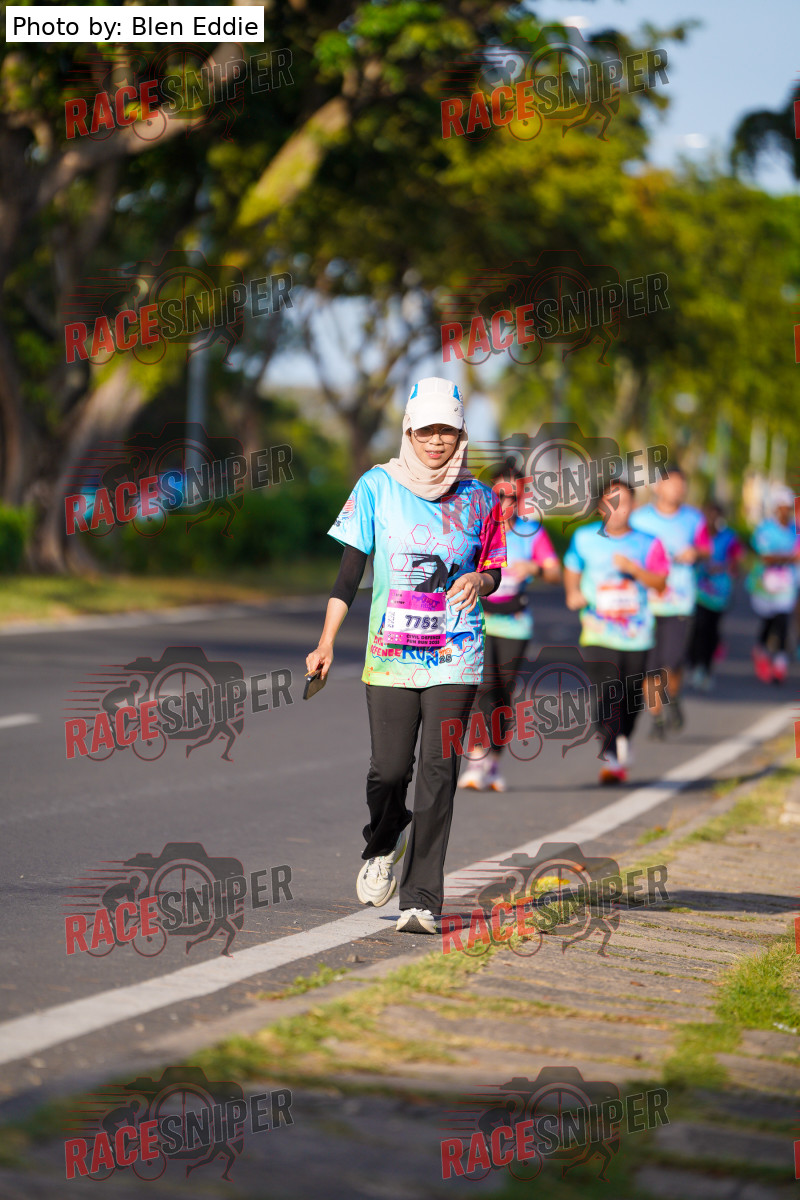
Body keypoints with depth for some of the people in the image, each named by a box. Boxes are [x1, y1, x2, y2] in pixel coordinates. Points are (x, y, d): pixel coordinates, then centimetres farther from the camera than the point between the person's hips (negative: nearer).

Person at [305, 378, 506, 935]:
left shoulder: (477, 497, 6)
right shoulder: (378, 487, 1)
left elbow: (493, 568, 16)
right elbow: (350, 570, 2)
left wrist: (480, 580, -8)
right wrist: (327, 643, -5)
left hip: (455, 655, 0)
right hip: (391, 653, 0)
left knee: (438, 773, -7)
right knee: (389, 769, -4)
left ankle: (422, 899, -3)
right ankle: (383, 845, 31)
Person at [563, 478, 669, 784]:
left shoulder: (647, 544, 3)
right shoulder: (584, 538, 5)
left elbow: (659, 583, -1)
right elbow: (571, 569, 21)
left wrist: (633, 568, -16)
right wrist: (573, 593, 4)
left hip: (637, 633, 1)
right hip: (599, 630, -1)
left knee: (631, 694, 9)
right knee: (604, 691, -17)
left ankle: (623, 739, 38)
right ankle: (611, 757, -17)